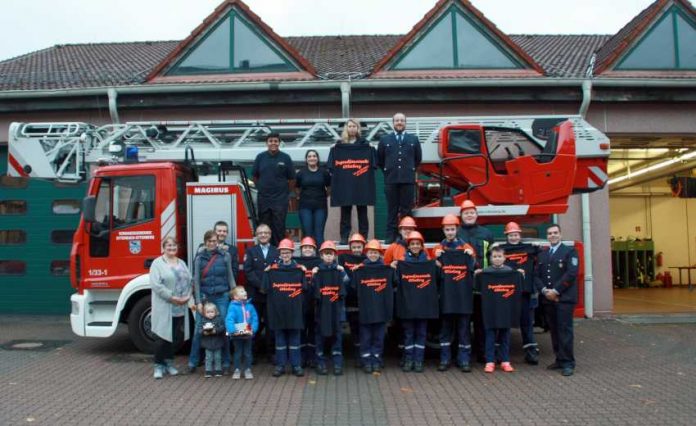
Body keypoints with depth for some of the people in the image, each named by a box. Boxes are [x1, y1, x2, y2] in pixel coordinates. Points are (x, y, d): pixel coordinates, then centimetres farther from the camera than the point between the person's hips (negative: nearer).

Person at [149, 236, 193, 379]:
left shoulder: (182, 263, 16)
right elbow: (156, 284, -14)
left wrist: (189, 298, -3)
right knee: (162, 337, -3)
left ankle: (169, 362, 24)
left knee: (177, 337, 8)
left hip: (180, 308, 6)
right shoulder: (158, 263, -4)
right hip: (164, 308, -6)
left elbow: (189, 282, 13)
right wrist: (172, 297, -17)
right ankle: (159, 366, 11)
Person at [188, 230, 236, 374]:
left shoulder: (225, 256, 3)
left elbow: (230, 277, 6)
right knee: (199, 329, 0)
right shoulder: (199, 258, 3)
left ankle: (225, 363, 11)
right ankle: (193, 362, 12)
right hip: (204, 297, 0)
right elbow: (196, 280, 0)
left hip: (222, 297, 0)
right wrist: (198, 301, -6)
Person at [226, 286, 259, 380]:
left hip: (248, 334, 3)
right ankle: (237, 370, 27)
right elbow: (229, 320, -22)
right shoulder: (233, 307, -13)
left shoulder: (250, 306, -2)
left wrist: (253, 329, -16)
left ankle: (247, 370, 27)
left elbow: (255, 319, -3)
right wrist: (232, 331, -34)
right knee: (238, 353, 12)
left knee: (247, 353, 13)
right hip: (237, 335, -3)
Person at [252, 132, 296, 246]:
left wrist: (286, 192, 7)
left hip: (280, 199, -2)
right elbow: (255, 176, 13)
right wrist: (262, 188, 13)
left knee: (279, 228, -2)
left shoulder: (285, 158, -2)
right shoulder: (260, 157, 3)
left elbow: (292, 179, 4)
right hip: (263, 198, 2)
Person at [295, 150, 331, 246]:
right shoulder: (301, 173, 3)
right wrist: (304, 197, 10)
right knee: (307, 234, 0)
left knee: (319, 234, 0)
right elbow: (297, 188, 15)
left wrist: (322, 197, 8)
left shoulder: (324, 172, 1)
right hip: (305, 207, 0)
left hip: (320, 206, 0)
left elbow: (329, 188, 11)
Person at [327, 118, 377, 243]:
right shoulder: (338, 146, 10)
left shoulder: (365, 145, 8)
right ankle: (344, 237, 7)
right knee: (345, 211, 3)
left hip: (361, 184, 0)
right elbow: (331, 166, 6)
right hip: (344, 184, 1)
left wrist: (372, 149, -12)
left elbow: (372, 164, 2)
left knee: (362, 211, 3)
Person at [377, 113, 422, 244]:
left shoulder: (414, 139, 10)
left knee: (406, 209, 1)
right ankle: (391, 235, 5)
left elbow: (418, 158, 16)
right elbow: (379, 159, 13)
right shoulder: (384, 139, 8)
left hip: (408, 180, 0)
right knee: (392, 209, 2)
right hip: (390, 180, 0)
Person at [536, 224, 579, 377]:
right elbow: (537, 275, 12)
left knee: (565, 330, -7)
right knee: (554, 330, 7)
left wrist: (556, 290, -14)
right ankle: (559, 359, 15)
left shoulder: (569, 251, 2)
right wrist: (544, 290, -6)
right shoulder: (542, 254, 18)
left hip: (564, 298, -5)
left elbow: (571, 274, -10)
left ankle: (568, 363, -3)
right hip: (547, 299, 5)